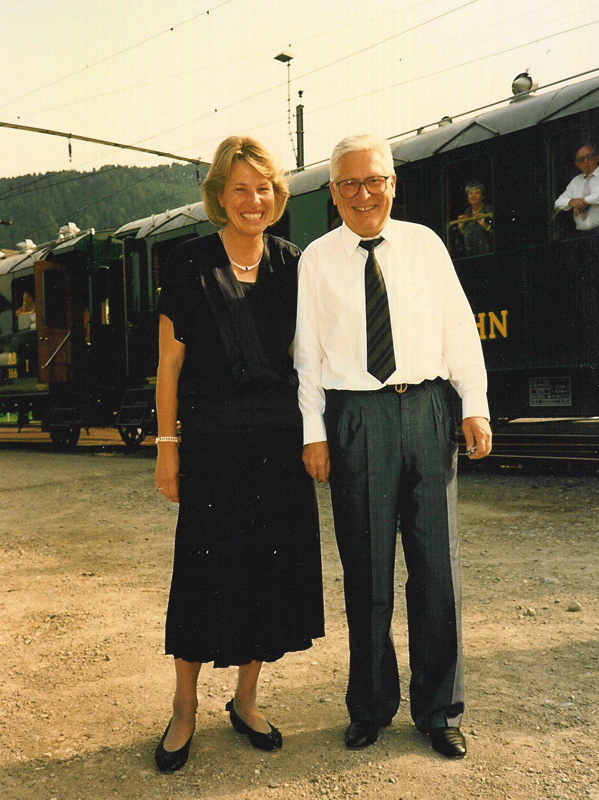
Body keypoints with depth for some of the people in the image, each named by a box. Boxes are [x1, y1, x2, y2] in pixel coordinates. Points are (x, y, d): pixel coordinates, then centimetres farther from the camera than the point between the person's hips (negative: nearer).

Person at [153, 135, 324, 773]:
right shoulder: (189, 264, -1)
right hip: (212, 439, -3)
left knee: (272, 567, 8)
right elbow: (170, 362, -1)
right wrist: (168, 445, -4)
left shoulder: (291, 265, 7)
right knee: (206, 569, 2)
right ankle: (184, 709, 21)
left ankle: (245, 701, 27)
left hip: (279, 439, 3)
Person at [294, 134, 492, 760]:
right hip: (355, 416, -1)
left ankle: (439, 710, 24)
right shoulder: (317, 259, 5)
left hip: (428, 409, 1)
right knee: (366, 570, 6)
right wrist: (313, 433, -1)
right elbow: (307, 353, 4)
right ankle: (371, 706, 25)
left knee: (436, 566, 6)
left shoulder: (425, 245, 9)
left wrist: (475, 405, 1)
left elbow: (459, 327, 8)